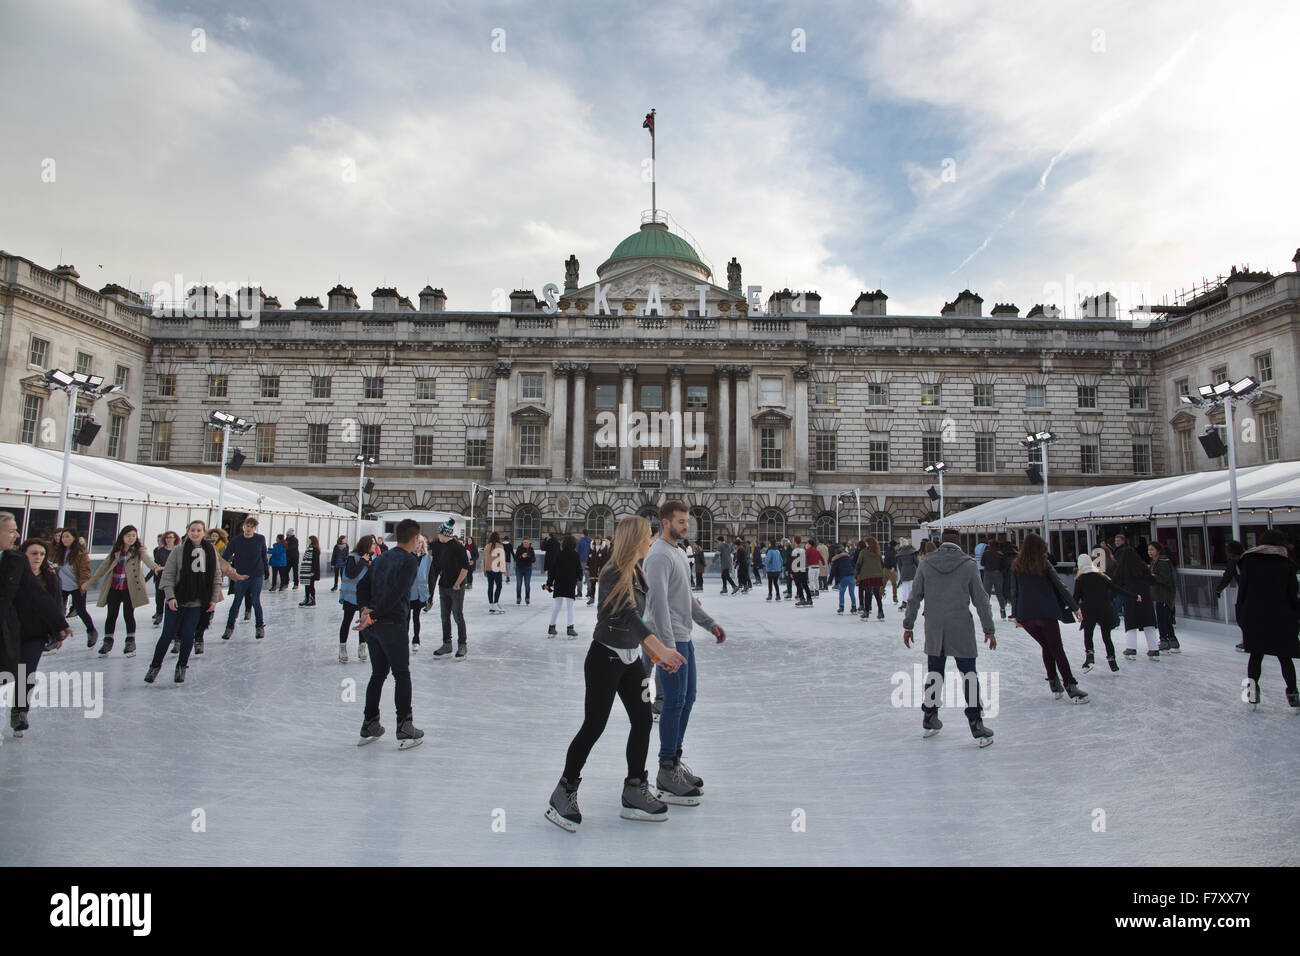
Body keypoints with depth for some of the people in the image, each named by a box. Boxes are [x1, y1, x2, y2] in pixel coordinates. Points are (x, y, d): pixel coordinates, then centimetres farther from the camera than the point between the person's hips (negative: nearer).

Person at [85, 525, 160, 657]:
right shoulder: (116, 551, 11)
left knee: (128, 615, 1)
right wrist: (90, 582, 17)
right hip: (114, 588, 3)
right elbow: (104, 566, 16)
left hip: (130, 588, -3)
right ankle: (107, 641, 22)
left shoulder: (139, 550, 1)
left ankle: (130, 642, 14)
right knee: (111, 615, 7)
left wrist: (154, 566, -43)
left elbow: (146, 558, -20)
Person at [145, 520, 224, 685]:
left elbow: (217, 577, 6)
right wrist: (171, 597, -13)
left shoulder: (211, 551, 2)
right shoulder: (178, 551, -5)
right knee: (168, 634, 2)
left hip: (197, 603, 1)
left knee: (188, 635, 2)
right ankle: (155, 665, 22)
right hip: (177, 601, -1)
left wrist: (214, 599, 1)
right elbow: (168, 576, -4)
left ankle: (182, 666, 21)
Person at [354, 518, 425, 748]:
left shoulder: (382, 557, 15)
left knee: (378, 673, 16)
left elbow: (363, 585, 11)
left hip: (372, 625, 7)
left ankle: (369, 726, 21)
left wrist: (366, 608, -2)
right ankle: (405, 730, 5)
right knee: (402, 675, 2)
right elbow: (395, 593, -19)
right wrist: (374, 615, -15)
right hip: (393, 623, -7)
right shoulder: (410, 561, -9)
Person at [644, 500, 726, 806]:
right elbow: (658, 603, -24)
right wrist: (668, 646, -29)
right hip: (670, 640, -10)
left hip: (683, 637, 10)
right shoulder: (659, 556, -17)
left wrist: (709, 622, 17)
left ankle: (675, 759, 27)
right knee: (675, 702, -5)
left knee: (687, 698, 15)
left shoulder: (677, 553, 16)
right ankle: (666, 771, 5)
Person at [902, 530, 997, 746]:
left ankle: (929, 720, 23)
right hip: (961, 627, -2)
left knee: (934, 670, 13)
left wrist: (908, 625, 11)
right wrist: (989, 629, 8)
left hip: (933, 627, 2)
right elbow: (980, 600, 0)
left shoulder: (926, 563, 2)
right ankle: (976, 724, 3)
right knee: (968, 672, 4)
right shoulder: (968, 564, -3)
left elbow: (914, 596, 3)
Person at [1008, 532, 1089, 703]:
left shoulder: (1016, 567, 5)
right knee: (1057, 649, 3)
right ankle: (1071, 686, -5)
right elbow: (1060, 586, -3)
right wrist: (1075, 607, 3)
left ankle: (1054, 683, 18)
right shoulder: (1044, 564, -1)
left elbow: (1014, 592, 7)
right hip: (1046, 613, -2)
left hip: (1025, 616, 3)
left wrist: (1015, 615, 15)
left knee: (1046, 647, 19)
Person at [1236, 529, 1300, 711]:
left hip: (1253, 616, 0)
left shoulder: (1248, 560, 0)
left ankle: (1252, 683, -6)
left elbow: (1242, 590, 0)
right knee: (1285, 656, 10)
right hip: (1281, 618, 0)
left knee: (1256, 654, 10)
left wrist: (1241, 615, 6)